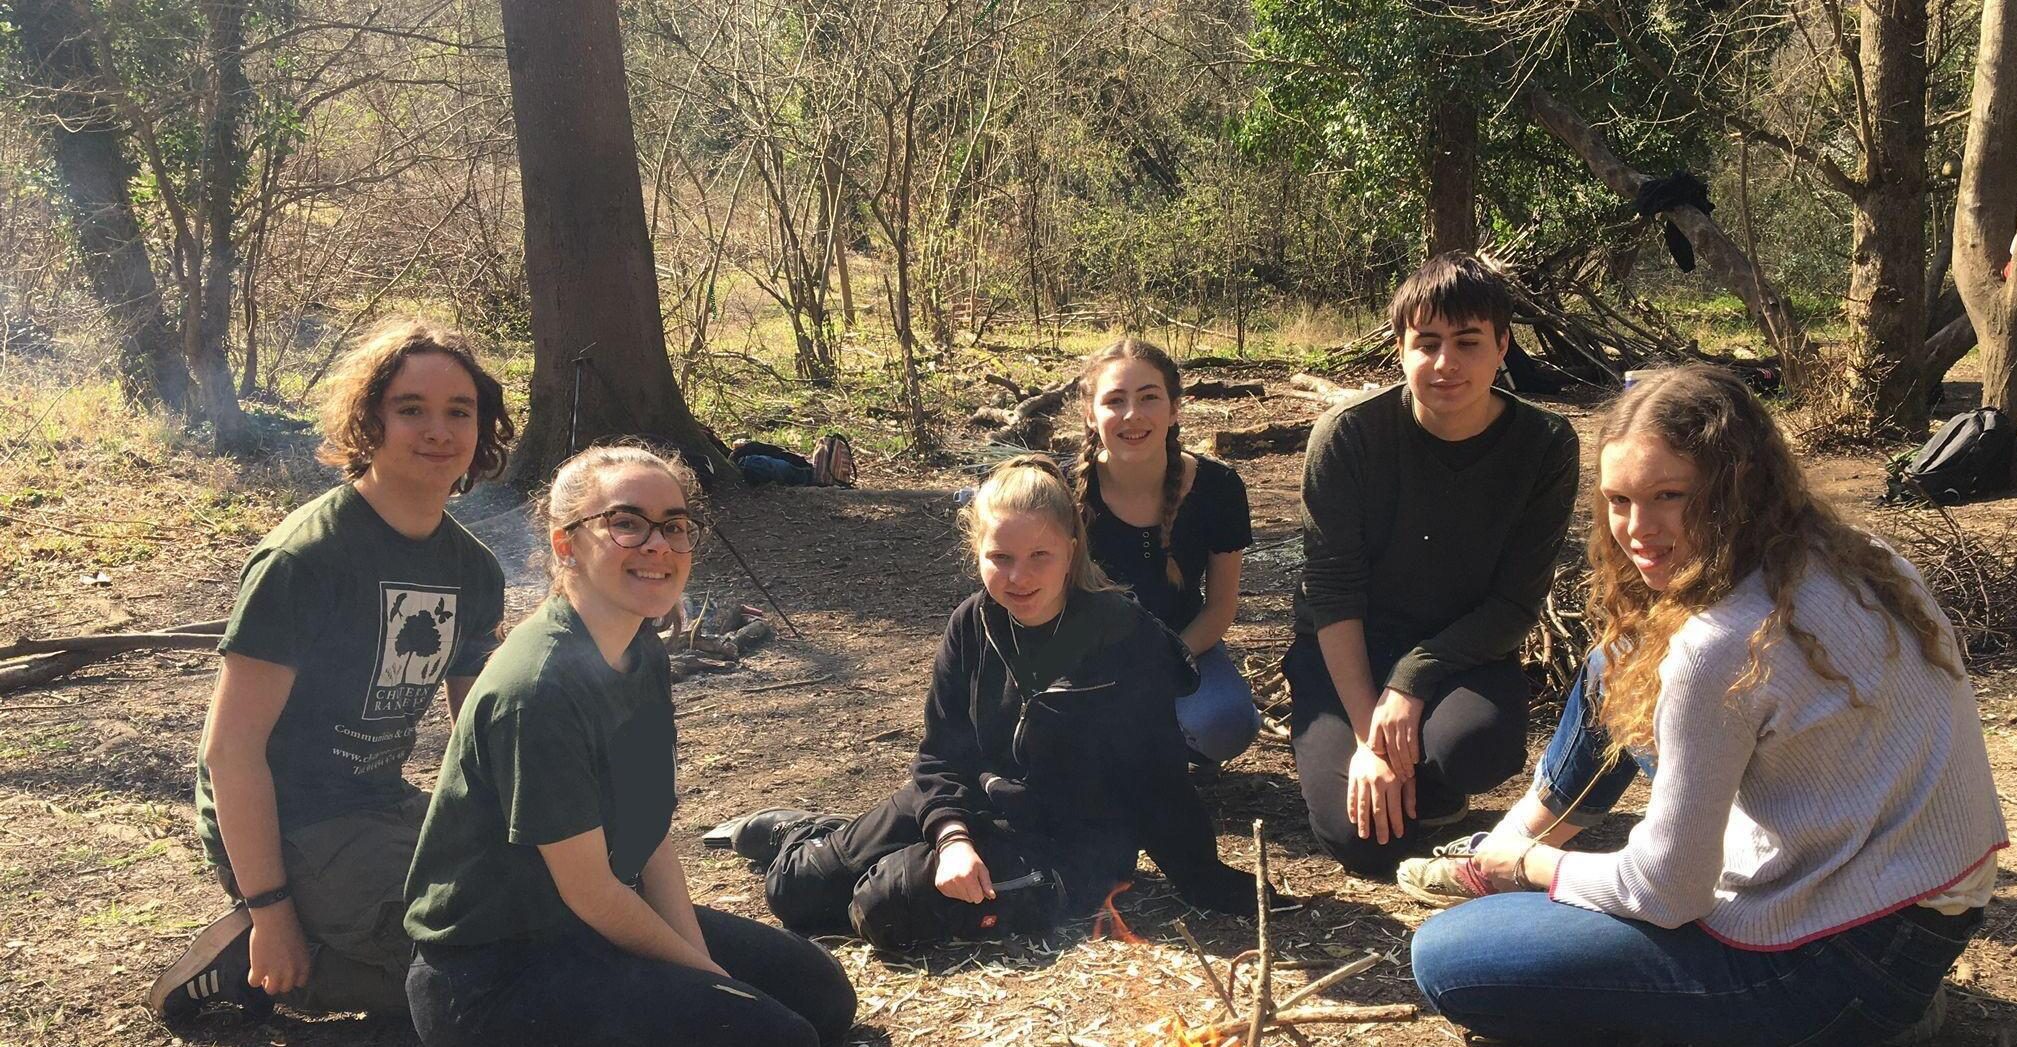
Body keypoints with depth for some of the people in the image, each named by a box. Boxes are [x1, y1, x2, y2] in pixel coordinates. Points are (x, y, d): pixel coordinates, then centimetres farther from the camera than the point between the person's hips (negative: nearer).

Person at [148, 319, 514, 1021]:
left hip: (382, 806, 8)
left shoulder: (473, 570, 3)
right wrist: (269, 912, -19)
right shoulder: (305, 559, -19)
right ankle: (254, 956, -2)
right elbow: (231, 748, -19)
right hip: (284, 829, -8)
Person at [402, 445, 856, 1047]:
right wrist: (705, 970, -8)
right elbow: (590, 893, -20)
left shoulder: (646, 660, 1)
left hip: (617, 918, 9)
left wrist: (699, 958, -7)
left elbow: (653, 841, 4)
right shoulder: (538, 688, -27)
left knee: (822, 992, 11)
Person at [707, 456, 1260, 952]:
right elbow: (941, 754, -5)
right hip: (974, 809, 4)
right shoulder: (973, 626, -7)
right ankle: (796, 834, 38)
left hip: (1070, 847, -4)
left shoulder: (1125, 638, -20)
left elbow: (1156, 779, -14)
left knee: (889, 908, -23)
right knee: (794, 889, 2)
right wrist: (952, 836, -23)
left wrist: (1206, 882, -14)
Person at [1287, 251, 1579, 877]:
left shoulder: (1545, 446, -10)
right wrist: (1367, 731, -22)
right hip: (1348, 651, -1)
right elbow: (1332, 591, -15)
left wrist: (1414, 680, -23)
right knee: (1363, 843, -20)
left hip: (1466, 653, 1)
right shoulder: (1347, 436, -15)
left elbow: (1516, 602, -10)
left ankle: (1419, 784, 3)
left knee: (1480, 744, -35)